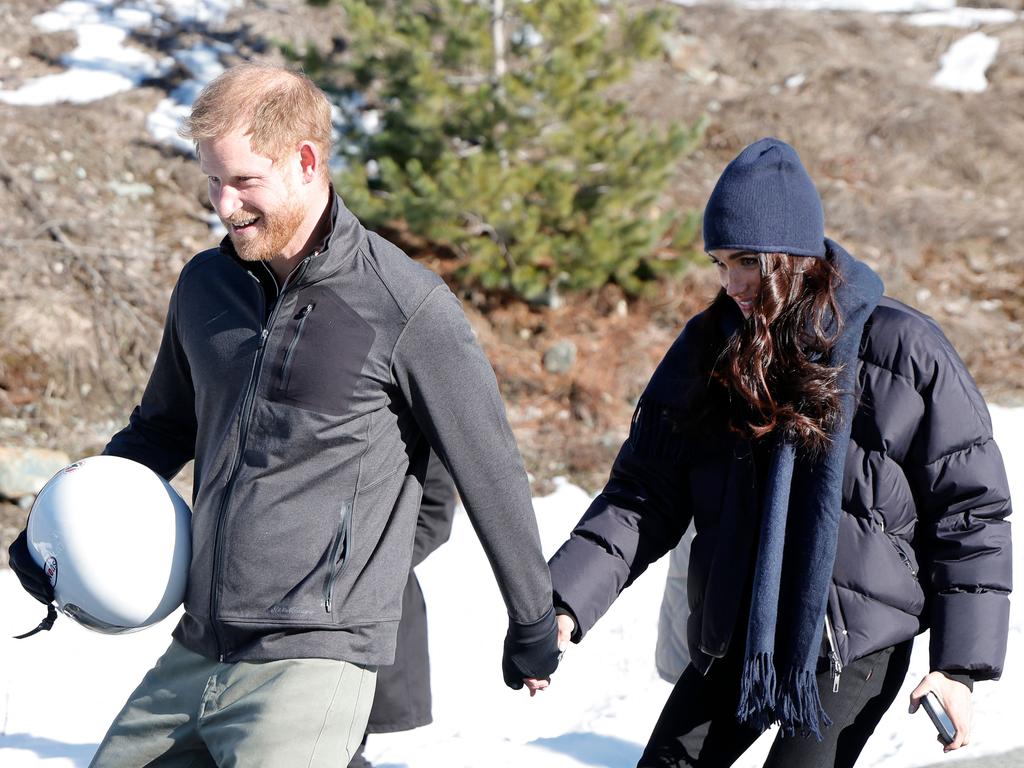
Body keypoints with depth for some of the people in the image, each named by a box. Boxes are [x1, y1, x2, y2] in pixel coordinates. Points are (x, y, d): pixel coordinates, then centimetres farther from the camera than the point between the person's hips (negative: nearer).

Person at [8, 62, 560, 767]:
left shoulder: (408, 308, -9)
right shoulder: (204, 286, 9)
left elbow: (492, 475, -2)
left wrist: (535, 629, 7)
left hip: (315, 662, -7)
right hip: (193, 656, 7)